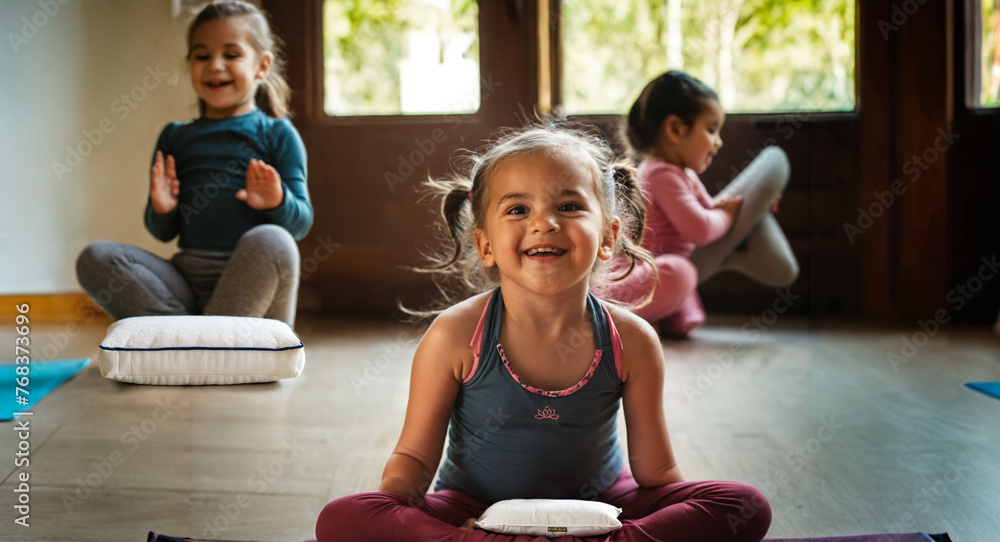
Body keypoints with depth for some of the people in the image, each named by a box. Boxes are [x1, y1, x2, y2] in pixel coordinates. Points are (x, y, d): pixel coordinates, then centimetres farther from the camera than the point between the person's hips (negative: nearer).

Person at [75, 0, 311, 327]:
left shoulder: (275, 133, 7)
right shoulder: (176, 137, 18)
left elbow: (302, 223, 1)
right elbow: (164, 233, 17)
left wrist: (278, 203, -20)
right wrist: (161, 210, -5)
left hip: (252, 277, -3)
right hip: (186, 280, 4)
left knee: (272, 241, -36)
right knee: (94, 259, -15)